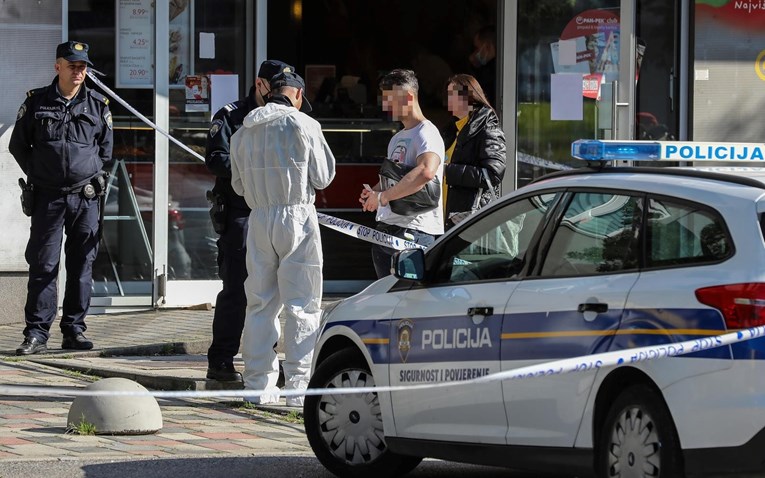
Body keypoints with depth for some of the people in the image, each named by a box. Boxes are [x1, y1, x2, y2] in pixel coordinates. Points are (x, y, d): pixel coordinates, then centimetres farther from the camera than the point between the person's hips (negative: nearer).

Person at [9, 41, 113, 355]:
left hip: (86, 197, 1)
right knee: (43, 265, -3)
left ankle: (74, 330, 11)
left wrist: (92, 175, 7)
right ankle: (36, 334, -2)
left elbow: (106, 150, 16)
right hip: (48, 197, -1)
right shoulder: (36, 102, 4)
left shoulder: (98, 105, 7)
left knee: (82, 266, 4)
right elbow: (18, 146, 11)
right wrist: (37, 175, 6)